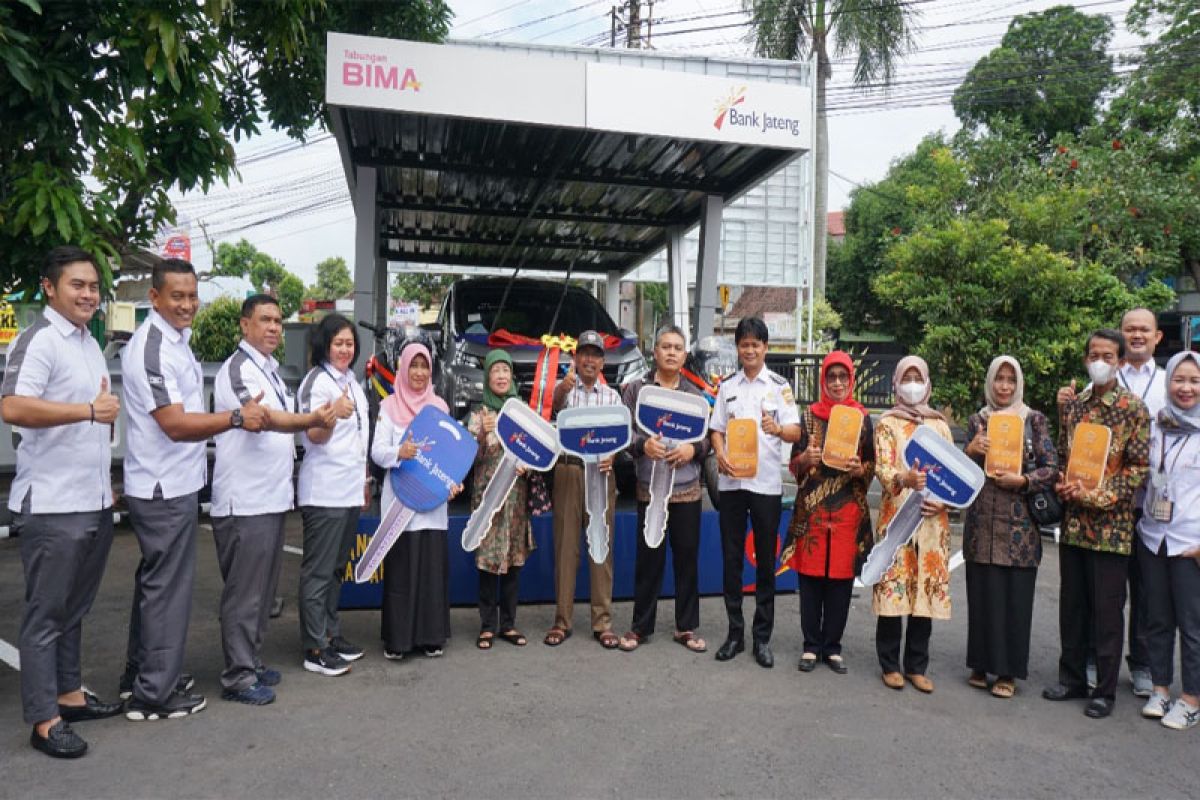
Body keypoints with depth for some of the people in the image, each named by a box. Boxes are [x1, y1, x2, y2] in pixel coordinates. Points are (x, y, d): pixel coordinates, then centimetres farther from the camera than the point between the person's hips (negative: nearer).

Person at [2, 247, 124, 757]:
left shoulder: (89, 343, 14)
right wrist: (90, 410, -27)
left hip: (94, 502, 8)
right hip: (52, 505, -8)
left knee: (75, 608, 17)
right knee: (45, 613, 2)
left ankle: (70, 694, 30)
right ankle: (43, 720, 11)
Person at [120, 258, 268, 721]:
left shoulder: (175, 339, 11)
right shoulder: (152, 349, -20)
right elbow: (176, 424, -24)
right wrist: (238, 417, -23)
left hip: (170, 483, 10)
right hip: (164, 489, -10)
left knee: (154, 581, 20)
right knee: (167, 587, 0)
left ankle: (141, 673, 35)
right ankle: (154, 695, 12)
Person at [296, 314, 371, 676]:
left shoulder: (351, 381, 15)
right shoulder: (318, 381, -10)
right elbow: (314, 436, -19)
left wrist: (364, 480, 22)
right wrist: (332, 415, -39)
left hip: (350, 489, 9)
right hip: (324, 491, -9)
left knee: (336, 567, 15)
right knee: (318, 570, -3)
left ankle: (331, 634, 25)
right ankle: (315, 649, 2)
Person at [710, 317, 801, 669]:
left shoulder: (780, 385, 2)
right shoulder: (727, 387, 11)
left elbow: (796, 432, -4)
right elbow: (716, 429, 10)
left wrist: (777, 429, -27)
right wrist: (720, 455, -10)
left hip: (767, 482, -2)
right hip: (731, 480, 2)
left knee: (766, 561, 5)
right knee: (731, 558, 7)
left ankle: (762, 636, 15)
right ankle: (735, 632, 18)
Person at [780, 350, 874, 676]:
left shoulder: (863, 417, 6)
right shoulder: (810, 414, 5)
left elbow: (873, 466, 7)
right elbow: (794, 464, 4)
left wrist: (860, 469, -14)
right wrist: (806, 458, -17)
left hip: (849, 509, 0)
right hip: (812, 508, 0)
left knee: (841, 578, 5)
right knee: (811, 577, 3)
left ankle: (832, 646, 19)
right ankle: (811, 645, 17)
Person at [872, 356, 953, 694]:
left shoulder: (940, 425, 14)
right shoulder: (887, 424, 3)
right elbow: (883, 469, -10)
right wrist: (905, 479, -31)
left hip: (932, 519, 3)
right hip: (897, 515, -3)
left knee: (928, 589, 4)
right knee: (893, 587, -4)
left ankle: (916, 666, 16)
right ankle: (890, 664, 10)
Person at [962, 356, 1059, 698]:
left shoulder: (1035, 420, 3)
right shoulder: (977, 420, 9)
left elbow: (1051, 469, 0)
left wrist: (1022, 480, -15)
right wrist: (971, 451, -10)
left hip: (1019, 523, -2)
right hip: (981, 519, 2)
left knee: (1015, 597, 1)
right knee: (982, 595, 6)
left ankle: (1008, 671, 13)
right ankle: (982, 664, 19)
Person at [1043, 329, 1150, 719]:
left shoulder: (1133, 408, -5)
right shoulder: (1074, 403, 9)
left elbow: (1139, 469, -9)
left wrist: (1096, 496, -18)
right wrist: (1062, 486, -5)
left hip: (1110, 526, -5)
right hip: (1073, 522, 5)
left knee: (1107, 610, 4)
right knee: (1071, 605, 13)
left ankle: (1105, 690, 17)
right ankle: (1072, 679, 27)